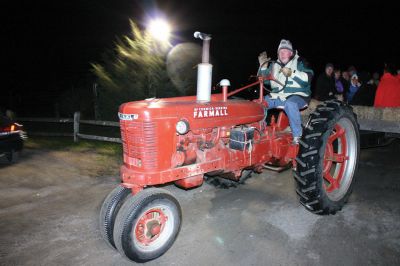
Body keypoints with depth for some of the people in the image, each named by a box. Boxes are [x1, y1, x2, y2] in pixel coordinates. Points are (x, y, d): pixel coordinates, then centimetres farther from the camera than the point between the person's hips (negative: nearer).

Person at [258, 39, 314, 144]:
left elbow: (307, 78, -13)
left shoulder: (300, 62, 1)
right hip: (278, 96, 6)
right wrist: (263, 66, 1)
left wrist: (292, 73, -26)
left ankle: (297, 136, -29)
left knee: (290, 104, -39)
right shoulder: (274, 65, 16)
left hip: (297, 96, -6)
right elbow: (266, 80, 14)